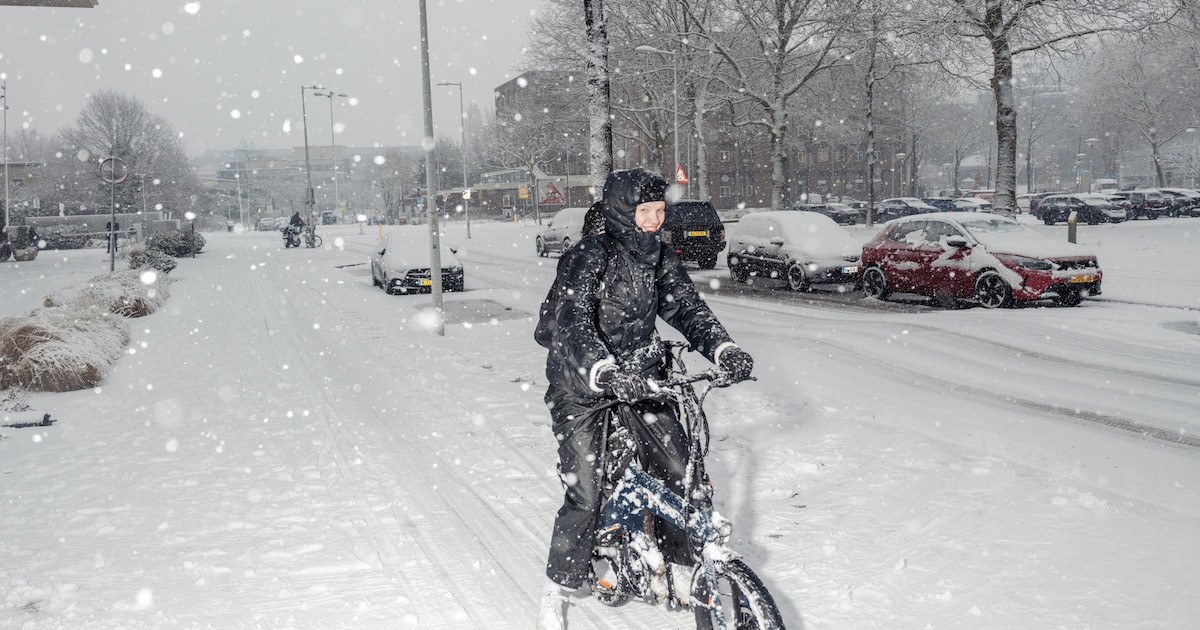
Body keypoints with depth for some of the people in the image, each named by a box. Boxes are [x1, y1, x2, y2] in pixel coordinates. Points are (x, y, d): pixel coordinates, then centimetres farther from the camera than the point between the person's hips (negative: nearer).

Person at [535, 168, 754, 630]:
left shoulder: (659, 258, 4)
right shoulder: (587, 257, -18)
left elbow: (687, 306, 1)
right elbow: (571, 323, -30)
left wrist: (724, 350, -17)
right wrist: (607, 374, -46)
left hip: (638, 379, 6)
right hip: (582, 386, -6)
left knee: (681, 472, -1)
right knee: (585, 497, -9)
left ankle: (683, 567, 21)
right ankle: (556, 592, 12)